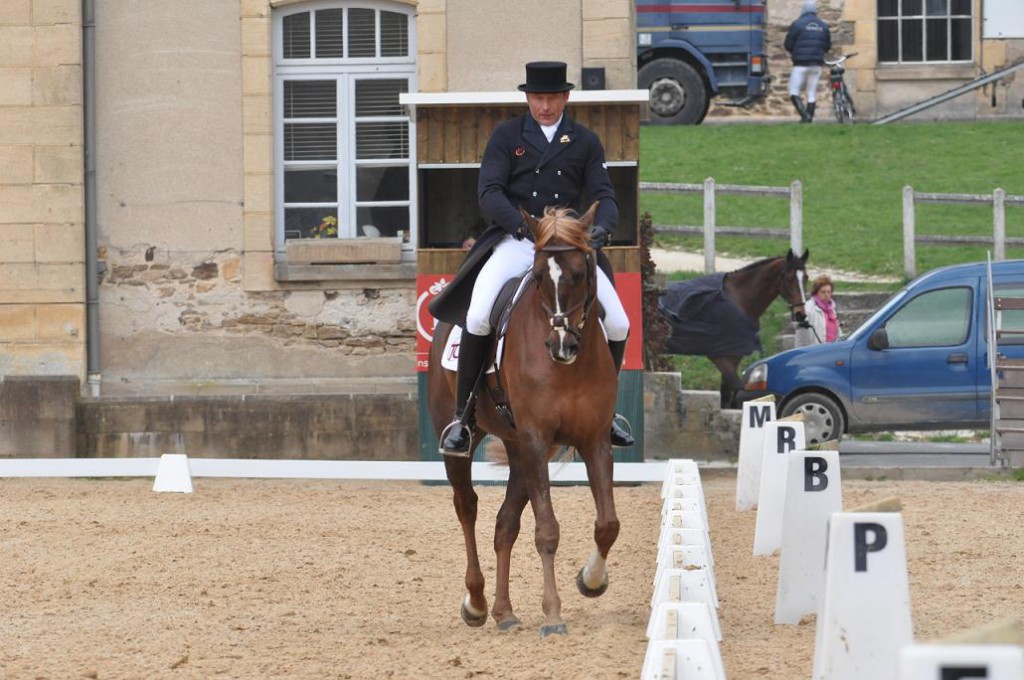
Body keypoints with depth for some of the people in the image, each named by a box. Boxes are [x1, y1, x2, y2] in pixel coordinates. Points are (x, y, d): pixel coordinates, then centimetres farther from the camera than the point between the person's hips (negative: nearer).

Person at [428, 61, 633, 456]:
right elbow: (489, 192, -6)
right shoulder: (506, 136, 4)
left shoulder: (585, 142, 9)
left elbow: (603, 195, 3)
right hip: (515, 242, -2)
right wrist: (521, 224, -25)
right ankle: (462, 419, -12)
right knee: (477, 319, -24)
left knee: (618, 326, -8)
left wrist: (602, 227, -21)